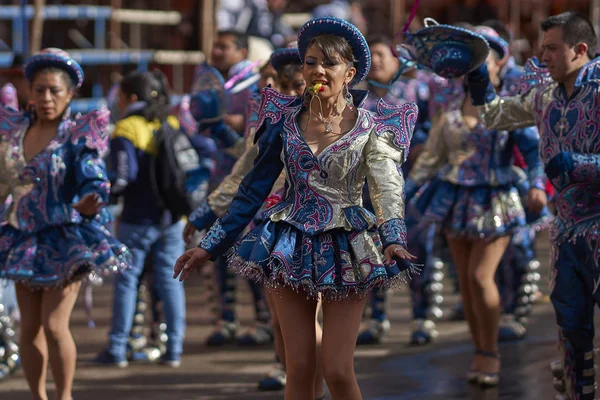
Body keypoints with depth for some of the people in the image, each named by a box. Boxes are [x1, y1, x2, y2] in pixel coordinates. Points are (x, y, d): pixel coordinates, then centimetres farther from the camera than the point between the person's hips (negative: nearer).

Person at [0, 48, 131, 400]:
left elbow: (94, 181, -20)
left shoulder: (80, 133, -10)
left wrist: (88, 204, -37)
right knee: (30, 328, 8)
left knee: (55, 324, -12)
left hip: (66, 239, -5)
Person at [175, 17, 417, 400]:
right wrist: (209, 246, 4)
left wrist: (395, 240, -38)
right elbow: (253, 190, 7)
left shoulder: (370, 128, -4)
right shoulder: (285, 120, 3)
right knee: (299, 368, 1)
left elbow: (388, 189, -18)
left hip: (346, 249, -2)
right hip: (293, 246, 2)